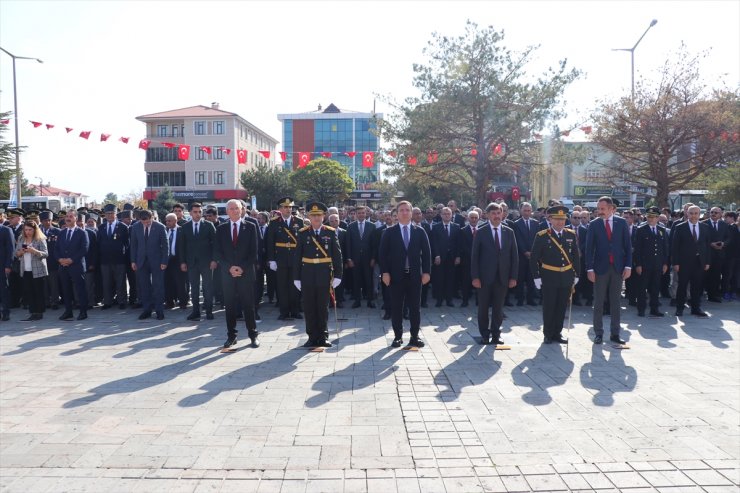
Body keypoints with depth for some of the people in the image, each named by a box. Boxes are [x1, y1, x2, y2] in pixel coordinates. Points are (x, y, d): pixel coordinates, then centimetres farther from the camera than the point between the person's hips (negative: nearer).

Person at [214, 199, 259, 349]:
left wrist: (242, 268, -10)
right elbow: (217, 252, 5)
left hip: (246, 273, -2)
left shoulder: (250, 227, 3)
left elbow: (253, 252, -1)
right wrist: (229, 267, -8)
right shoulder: (221, 229, 8)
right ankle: (231, 336, 13)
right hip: (227, 273, 2)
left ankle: (253, 334, 11)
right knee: (230, 305, 5)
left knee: (249, 305, 2)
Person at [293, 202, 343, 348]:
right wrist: (296, 277, 0)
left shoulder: (331, 232, 0)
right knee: (309, 308, 6)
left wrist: (337, 275, -5)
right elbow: (297, 257, 3)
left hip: (324, 275, -1)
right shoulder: (302, 233, 2)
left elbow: (337, 255, 0)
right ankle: (312, 337, 17)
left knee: (323, 307, 7)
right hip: (307, 275, 1)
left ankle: (323, 337, 18)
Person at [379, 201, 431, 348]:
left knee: (415, 307, 6)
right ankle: (398, 336, 15)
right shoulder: (389, 231, 2)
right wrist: (384, 272, -9)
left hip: (415, 275, 1)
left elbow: (426, 252, 4)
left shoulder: (420, 231, 5)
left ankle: (415, 336, 16)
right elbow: (382, 253, -1)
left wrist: (426, 272, -3)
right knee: (396, 307, 5)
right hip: (396, 275, -1)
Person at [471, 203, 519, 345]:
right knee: (483, 307, 6)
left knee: (498, 308, 8)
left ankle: (496, 334, 20)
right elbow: (474, 256, -3)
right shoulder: (481, 232, -2)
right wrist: (475, 277, -9)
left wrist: (513, 277, 1)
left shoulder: (509, 232, 6)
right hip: (485, 277, -2)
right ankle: (484, 335, 19)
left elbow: (514, 256, 6)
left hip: (502, 277, 2)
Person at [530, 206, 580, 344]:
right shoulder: (542, 236, -7)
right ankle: (548, 334, 19)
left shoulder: (571, 235, 4)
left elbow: (576, 256, 11)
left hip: (567, 278, 3)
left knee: (562, 307, 10)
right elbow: (533, 258, -5)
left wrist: (576, 274, 9)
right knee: (549, 307, 5)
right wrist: (536, 277, -7)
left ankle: (557, 333, 24)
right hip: (549, 278, -3)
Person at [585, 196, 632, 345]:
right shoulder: (594, 224, -1)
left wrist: (628, 266, -3)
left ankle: (615, 334, 15)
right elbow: (589, 248, -2)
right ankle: (598, 333, 12)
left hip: (618, 267, 1)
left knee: (615, 302, 7)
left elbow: (627, 245, 4)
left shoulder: (621, 222, 3)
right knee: (598, 302, 3)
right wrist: (590, 269, -7)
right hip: (600, 268, -1)